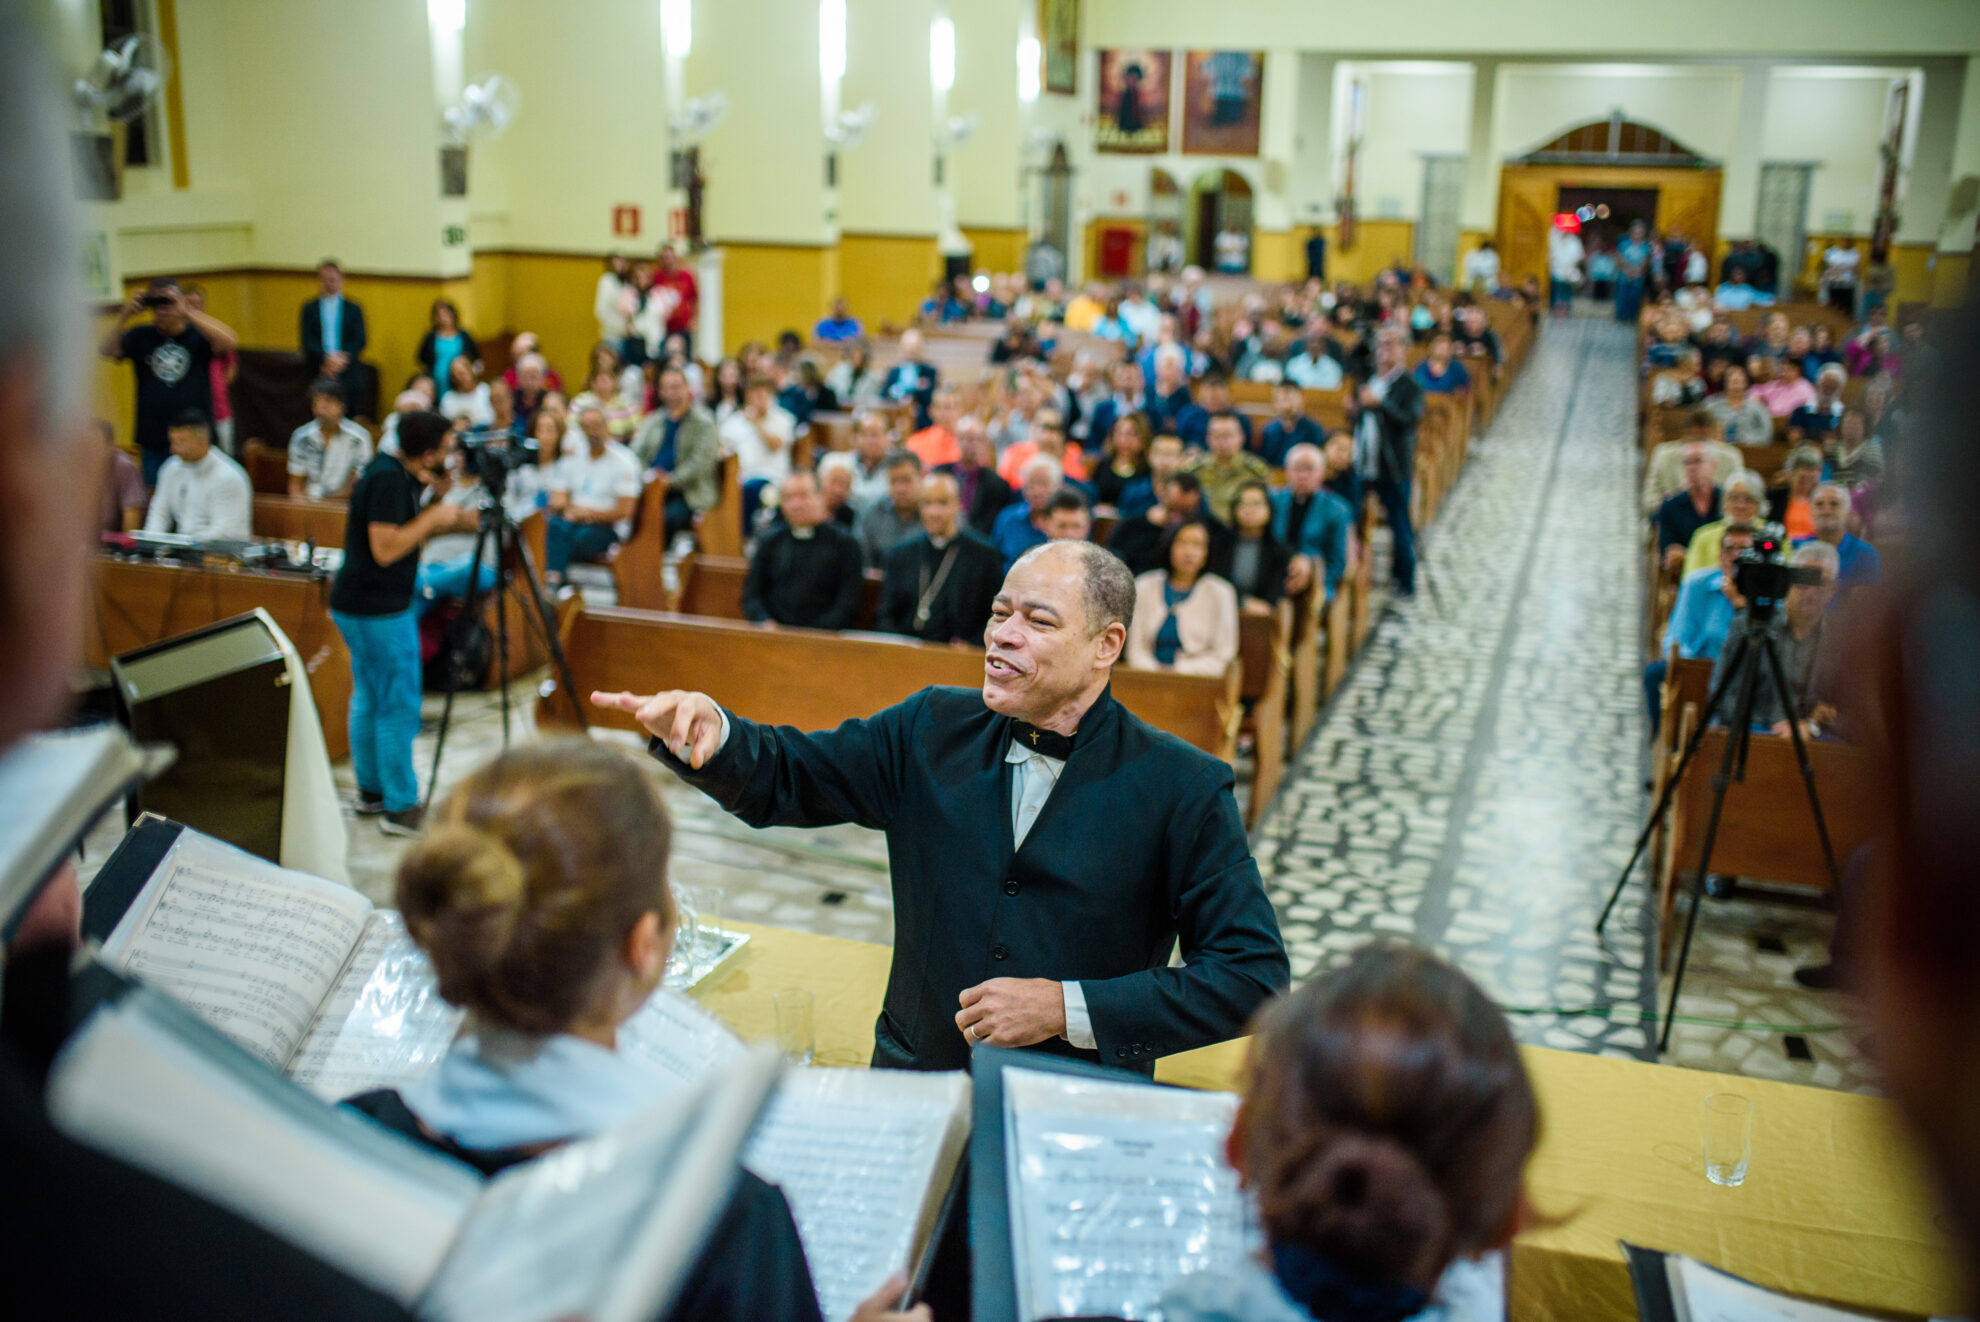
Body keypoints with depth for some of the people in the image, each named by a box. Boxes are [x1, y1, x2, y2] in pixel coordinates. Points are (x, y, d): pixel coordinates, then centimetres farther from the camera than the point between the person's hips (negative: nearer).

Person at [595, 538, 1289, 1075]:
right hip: (914, 1094, 3)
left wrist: (1066, 1008, -13)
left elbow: (1254, 973, -7)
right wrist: (709, 730, -16)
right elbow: (784, 774, 8)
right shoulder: (934, 730, 5)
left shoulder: (1185, 789, -6)